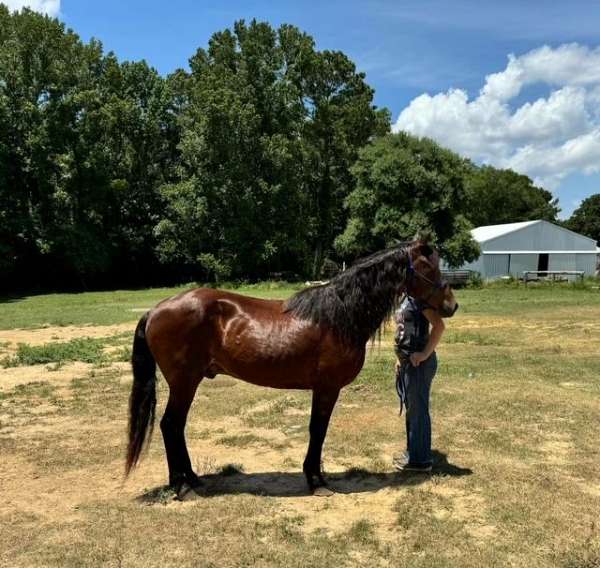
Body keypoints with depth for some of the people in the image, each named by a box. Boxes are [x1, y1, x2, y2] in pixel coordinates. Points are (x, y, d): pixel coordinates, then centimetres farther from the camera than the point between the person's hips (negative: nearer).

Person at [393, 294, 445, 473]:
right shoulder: (407, 298, 12)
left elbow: (439, 325, -25)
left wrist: (425, 353, -22)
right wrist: (400, 358, 15)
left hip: (419, 363, -10)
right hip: (408, 362, 10)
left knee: (418, 410, 1)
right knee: (411, 409, 18)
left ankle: (420, 459, 13)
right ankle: (413, 452, 31)